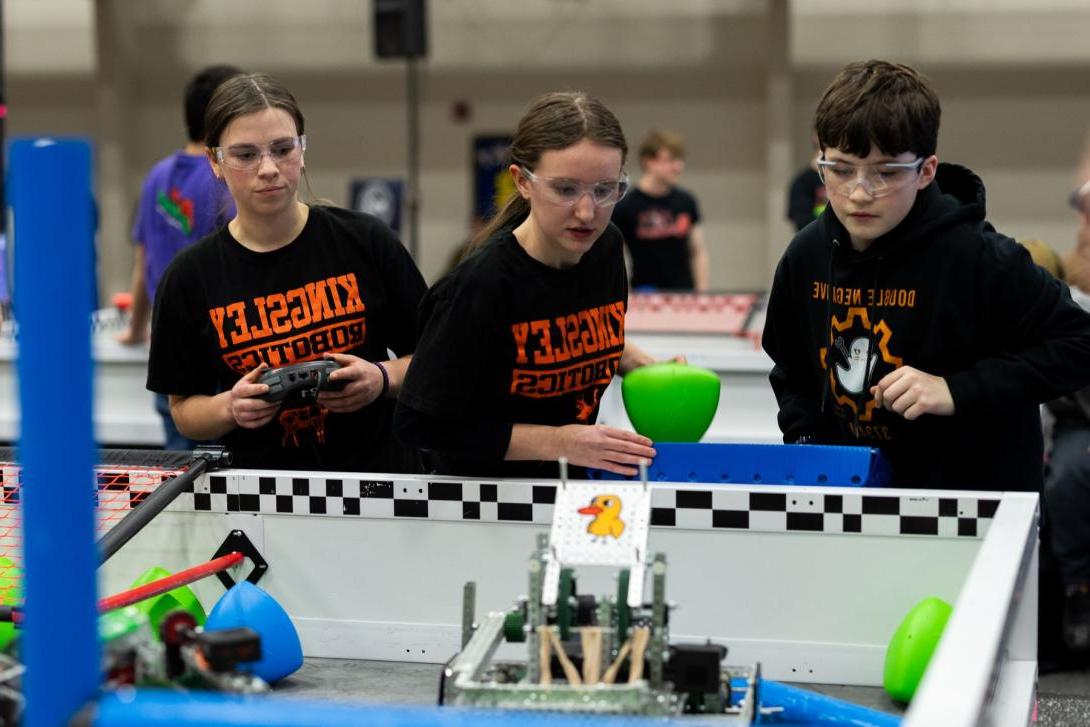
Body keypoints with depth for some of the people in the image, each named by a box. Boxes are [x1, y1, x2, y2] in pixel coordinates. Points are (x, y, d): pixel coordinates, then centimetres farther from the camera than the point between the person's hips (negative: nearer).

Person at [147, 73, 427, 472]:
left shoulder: (367, 242, 3)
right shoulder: (189, 276, 4)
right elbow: (183, 409, 11)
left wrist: (382, 379, -8)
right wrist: (230, 408, -8)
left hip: (377, 473, -1)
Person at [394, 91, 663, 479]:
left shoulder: (606, 247, -3)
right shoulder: (479, 286, -23)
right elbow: (419, 425, -21)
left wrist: (649, 369, 0)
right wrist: (557, 442, -22)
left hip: (569, 488, 5)